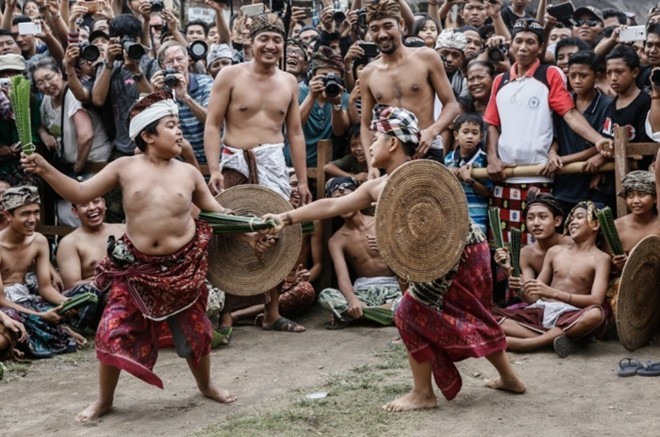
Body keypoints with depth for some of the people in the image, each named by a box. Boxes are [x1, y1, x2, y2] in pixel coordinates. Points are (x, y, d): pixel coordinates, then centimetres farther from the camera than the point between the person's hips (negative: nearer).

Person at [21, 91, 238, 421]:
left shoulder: (188, 172, 0)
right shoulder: (125, 168, -4)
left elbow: (214, 210, 9)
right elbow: (80, 194, -5)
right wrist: (45, 170, -17)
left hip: (183, 265, 1)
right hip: (137, 266, -1)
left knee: (194, 330, 12)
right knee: (114, 331, -5)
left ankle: (206, 385, 40)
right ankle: (104, 400, 18)